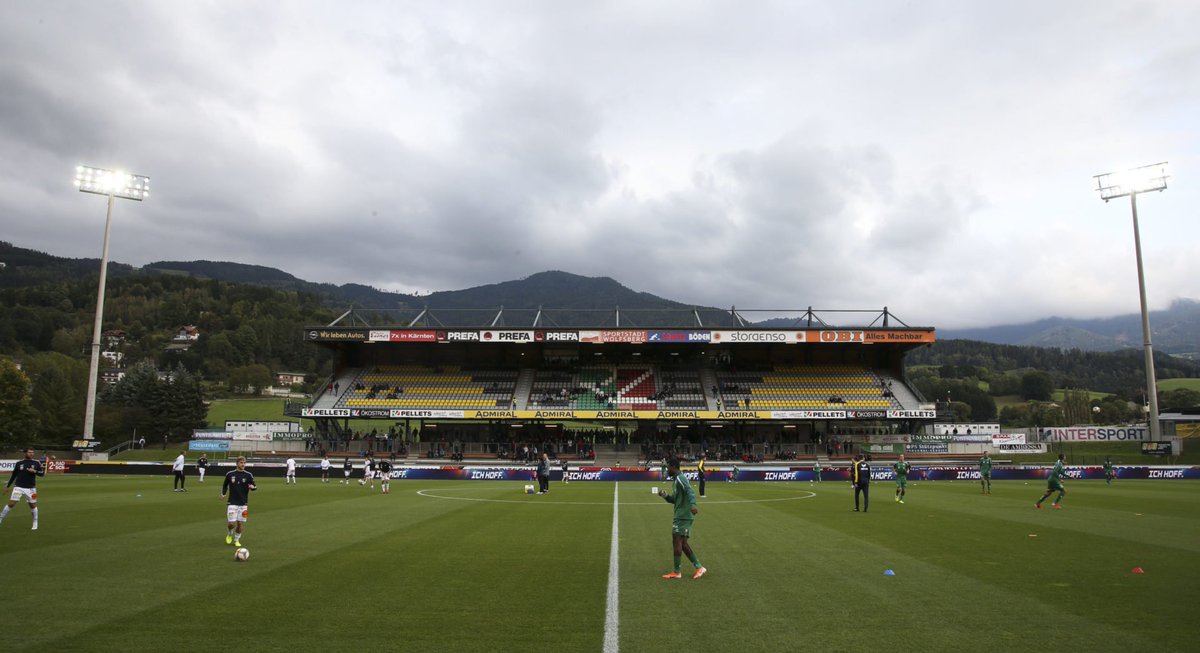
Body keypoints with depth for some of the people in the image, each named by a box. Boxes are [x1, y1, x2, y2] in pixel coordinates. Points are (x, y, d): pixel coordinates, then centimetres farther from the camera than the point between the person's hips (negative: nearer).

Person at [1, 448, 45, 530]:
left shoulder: (36, 463, 2)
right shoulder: (19, 463, 3)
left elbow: (42, 473, -1)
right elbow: (13, 475, 13)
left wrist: (35, 471, -20)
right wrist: (8, 486, 16)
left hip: (31, 489, 0)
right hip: (19, 487, 0)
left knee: (33, 505, 5)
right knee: (11, 504, -9)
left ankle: (35, 523, 19)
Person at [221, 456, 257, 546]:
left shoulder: (248, 475, 0)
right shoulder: (230, 474, 1)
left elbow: (254, 486, 6)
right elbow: (225, 485, 16)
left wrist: (253, 487, -17)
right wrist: (223, 494, 3)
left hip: (243, 503, 1)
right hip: (232, 503, -1)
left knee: (240, 523, 2)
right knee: (231, 523, -8)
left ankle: (236, 540, 23)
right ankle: (230, 534, 25)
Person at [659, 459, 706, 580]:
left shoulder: (680, 479, -11)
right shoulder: (676, 480, 20)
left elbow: (690, 492, -27)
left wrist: (692, 504, -42)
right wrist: (666, 496, 8)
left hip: (683, 516, -10)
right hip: (682, 516, 10)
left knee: (676, 541, -8)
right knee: (683, 543, 11)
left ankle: (676, 572, -5)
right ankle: (699, 567, 13)